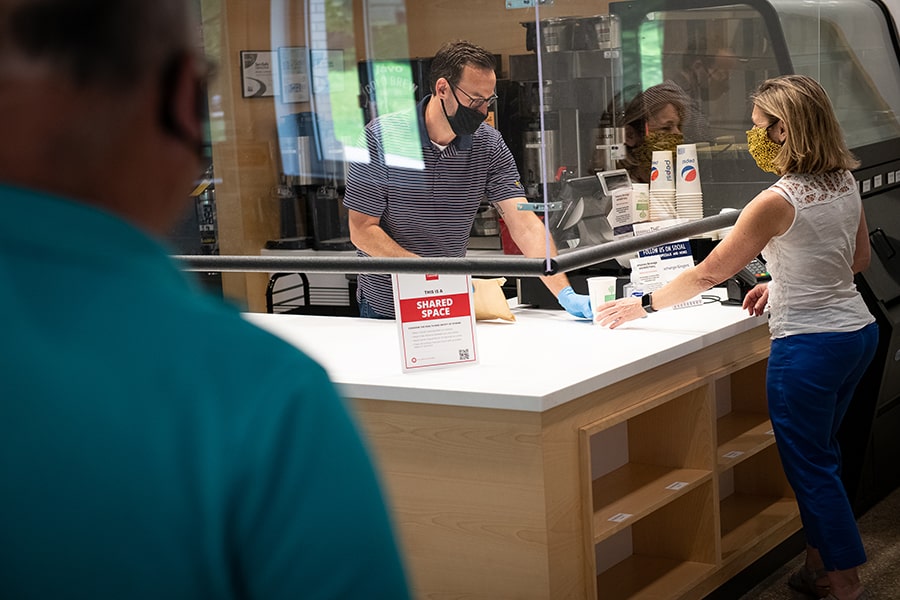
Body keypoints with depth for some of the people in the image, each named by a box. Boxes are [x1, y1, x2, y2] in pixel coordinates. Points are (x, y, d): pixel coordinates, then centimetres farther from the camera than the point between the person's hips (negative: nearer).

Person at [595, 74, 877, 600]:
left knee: (812, 465, 6)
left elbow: (710, 274, -15)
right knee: (821, 453, 21)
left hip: (809, 346, -8)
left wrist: (642, 305, -4)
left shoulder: (777, 202, -21)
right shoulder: (846, 183, 2)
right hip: (859, 332, 8)